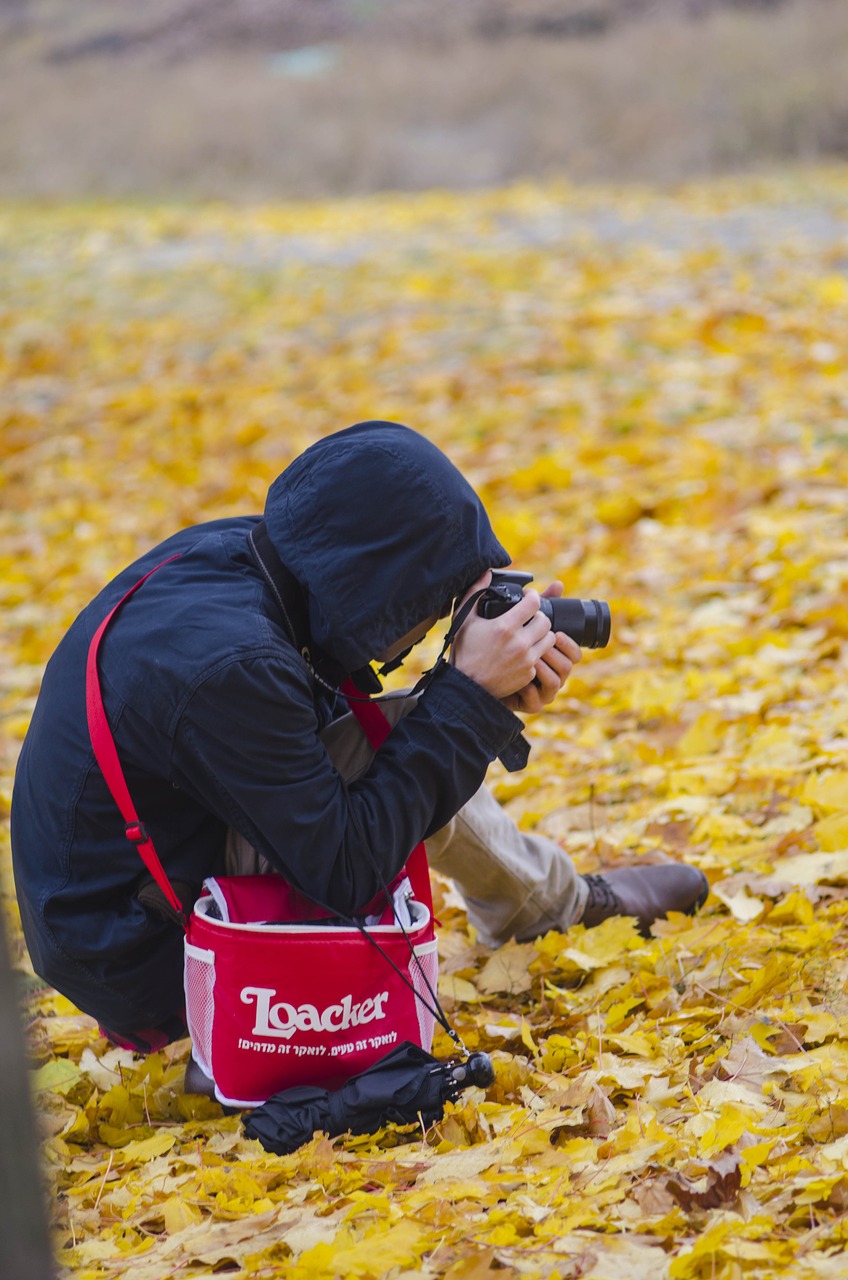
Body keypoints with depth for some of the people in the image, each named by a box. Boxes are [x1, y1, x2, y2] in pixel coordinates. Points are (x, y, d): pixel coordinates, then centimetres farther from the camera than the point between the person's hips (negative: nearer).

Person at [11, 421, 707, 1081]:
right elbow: (346, 871, -26)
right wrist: (470, 695, -23)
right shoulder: (228, 663, -32)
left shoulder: (223, 551, -6)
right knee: (413, 748, -14)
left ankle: (558, 895, 33)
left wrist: (491, 692, -7)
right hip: (149, 972, -9)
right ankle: (547, 901, 12)